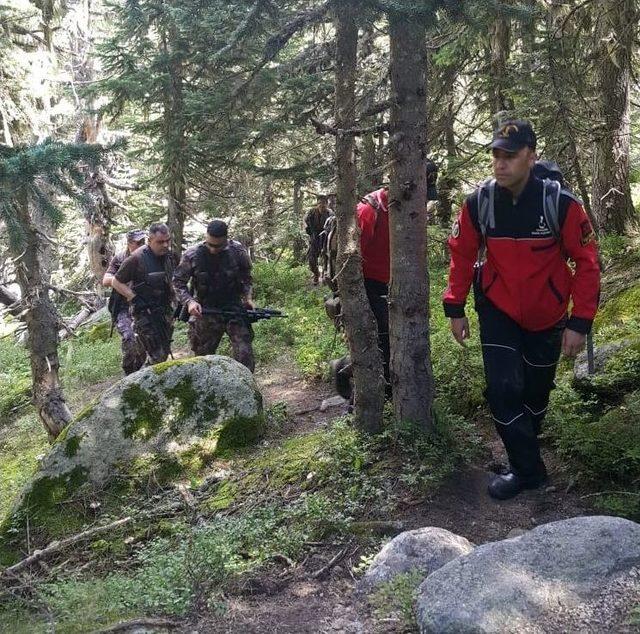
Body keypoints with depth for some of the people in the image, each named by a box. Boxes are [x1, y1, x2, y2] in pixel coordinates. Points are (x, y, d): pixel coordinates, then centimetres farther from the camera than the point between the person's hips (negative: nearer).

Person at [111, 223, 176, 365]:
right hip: (145, 314, -7)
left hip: (166, 312, 7)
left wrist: (172, 298, 11)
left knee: (164, 352, 13)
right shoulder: (137, 258, -15)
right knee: (156, 356, -11)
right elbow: (116, 282, -8)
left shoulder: (169, 256, 4)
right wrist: (135, 298, -16)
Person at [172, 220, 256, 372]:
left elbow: (246, 277, 8)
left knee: (245, 356, -11)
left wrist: (247, 298, -5)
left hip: (234, 309, 0)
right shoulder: (192, 255, -12)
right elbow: (178, 282, -2)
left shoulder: (238, 251, -9)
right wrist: (189, 301, -18)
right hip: (205, 313, 0)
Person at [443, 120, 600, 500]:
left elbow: (587, 262, -14)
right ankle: (528, 471, 8)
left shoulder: (561, 204, -21)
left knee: (536, 390, 14)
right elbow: (462, 255, 0)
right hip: (498, 311, 1)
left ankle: (527, 443, 37)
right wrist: (455, 308, 0)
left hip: (547, 315, -1)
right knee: (503, 389, -6)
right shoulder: (479, 204, -13)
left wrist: (580, 322, -16)